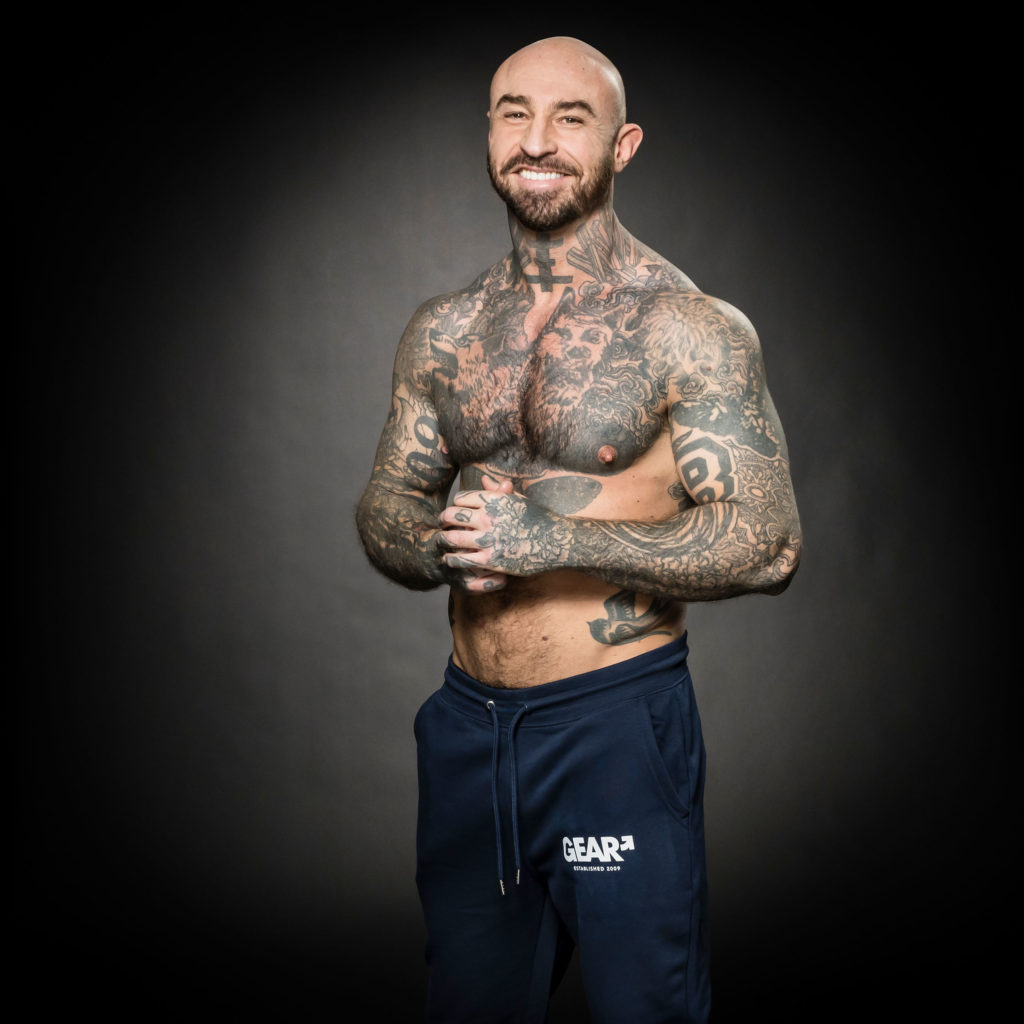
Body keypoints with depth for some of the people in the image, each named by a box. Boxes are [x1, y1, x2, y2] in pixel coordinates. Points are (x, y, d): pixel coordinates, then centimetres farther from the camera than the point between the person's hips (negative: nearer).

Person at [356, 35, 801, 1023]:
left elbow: (767, 543, -15)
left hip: (616, 724, -5)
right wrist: (444, 548, -12)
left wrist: (553, 541, -23)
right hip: (465, 726, 5)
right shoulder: (440, 331, 7)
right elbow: (383, 507, 12)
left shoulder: (691, 328, -9)